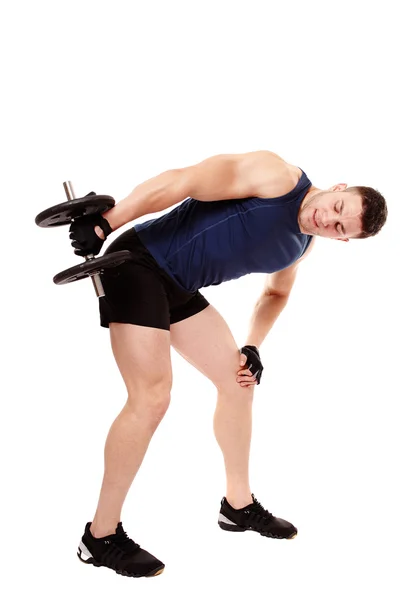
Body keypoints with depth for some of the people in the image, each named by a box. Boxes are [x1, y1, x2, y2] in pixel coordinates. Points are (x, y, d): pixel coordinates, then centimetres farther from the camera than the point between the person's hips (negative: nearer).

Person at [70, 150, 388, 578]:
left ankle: (239, 506, 27)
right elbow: (181, 181, -23)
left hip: (179, 288, 9)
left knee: (238, 381, 11)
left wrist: (253, 347, 12)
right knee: (152, 398, -17)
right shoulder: (278, 176, -17)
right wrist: (103, 224, -27)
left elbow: (276, 292, 27)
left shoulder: (303, 245, 10)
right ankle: (100, 538, -5)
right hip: (138, 265, -9)